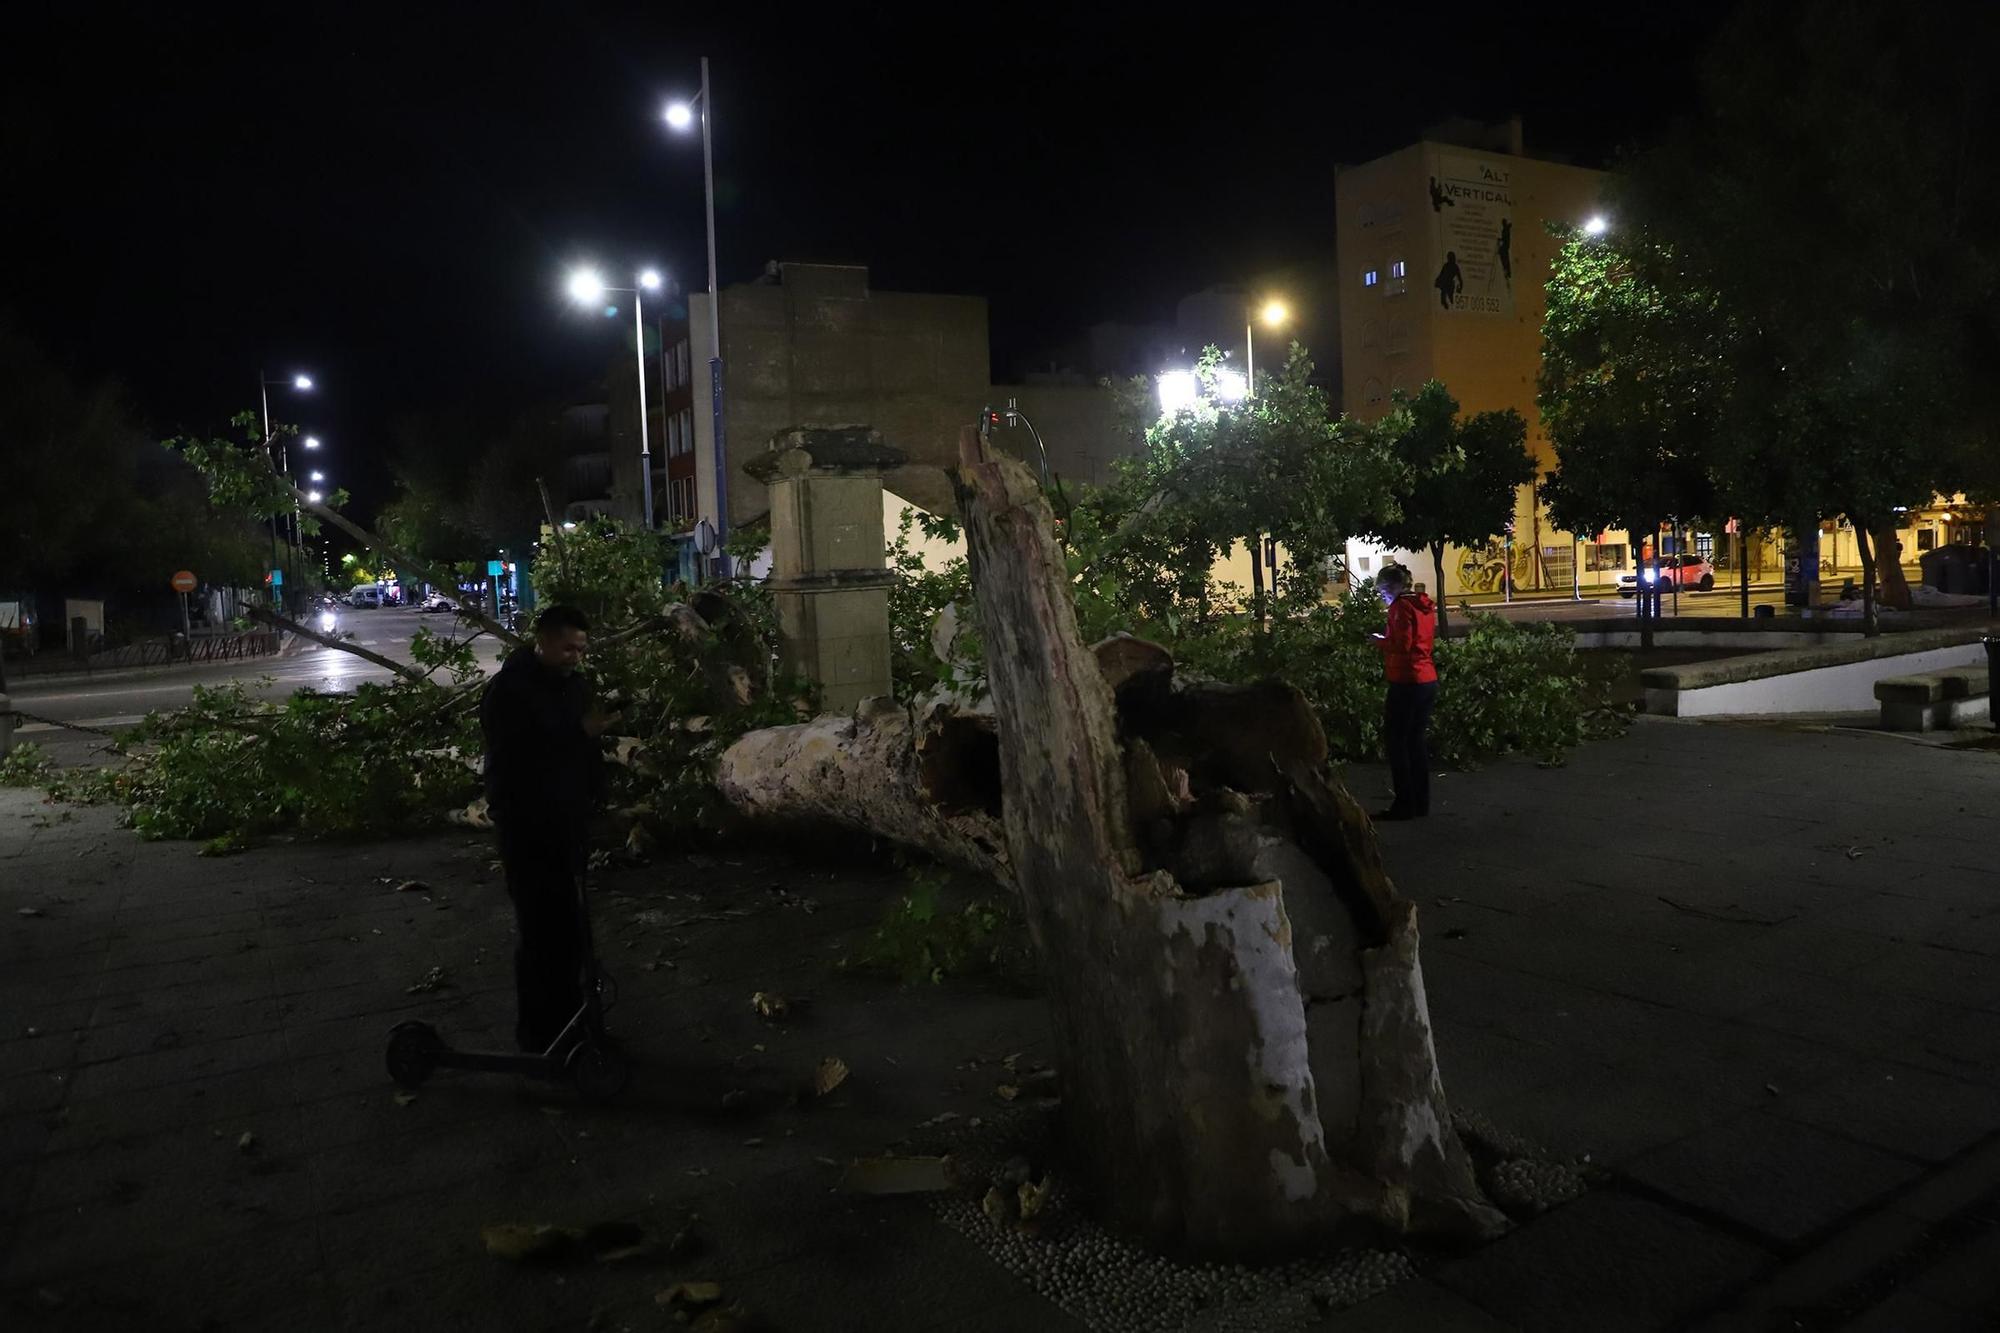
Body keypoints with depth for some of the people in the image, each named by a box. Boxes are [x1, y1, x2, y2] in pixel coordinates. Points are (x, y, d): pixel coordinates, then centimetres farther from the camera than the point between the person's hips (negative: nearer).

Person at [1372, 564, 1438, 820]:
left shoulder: (1402, 606, -12)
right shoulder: (1425, 605, 14)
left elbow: (1402, 644, -20)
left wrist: (1379, 641, -4)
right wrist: (1387, 641, 14)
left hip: (1407, 682, -9)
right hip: (1428, 680, 9)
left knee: (1395, 741, -2)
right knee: (1416, 740, 14)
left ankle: (1405, 804, -2)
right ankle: (1421, 803, 18)